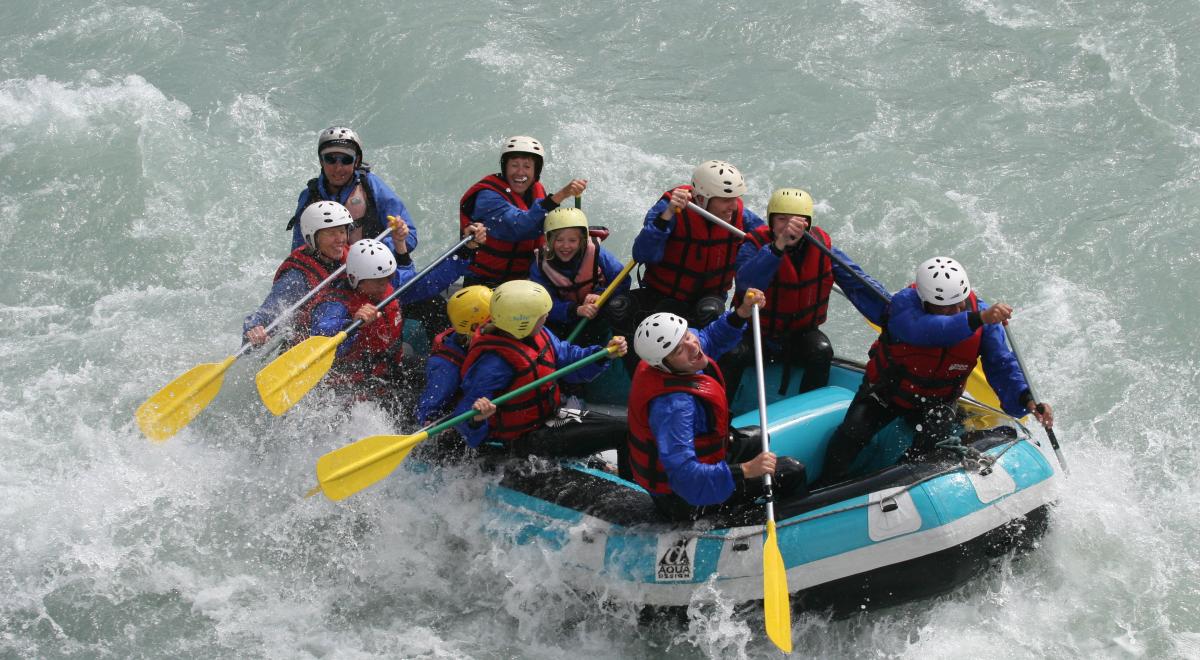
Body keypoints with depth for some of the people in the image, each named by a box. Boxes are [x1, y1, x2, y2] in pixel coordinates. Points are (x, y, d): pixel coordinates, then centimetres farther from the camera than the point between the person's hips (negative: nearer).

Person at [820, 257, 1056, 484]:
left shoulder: (982, 312, -18)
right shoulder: (904, 303, -29)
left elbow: (1002, 366, -20)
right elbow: (926, 331, -50)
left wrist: (1027, 400, -38)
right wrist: (978, 319, -62)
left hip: (935, 401, 2)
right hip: (886, 391, -2)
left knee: (939, 433, -29)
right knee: (853, 432, -24)